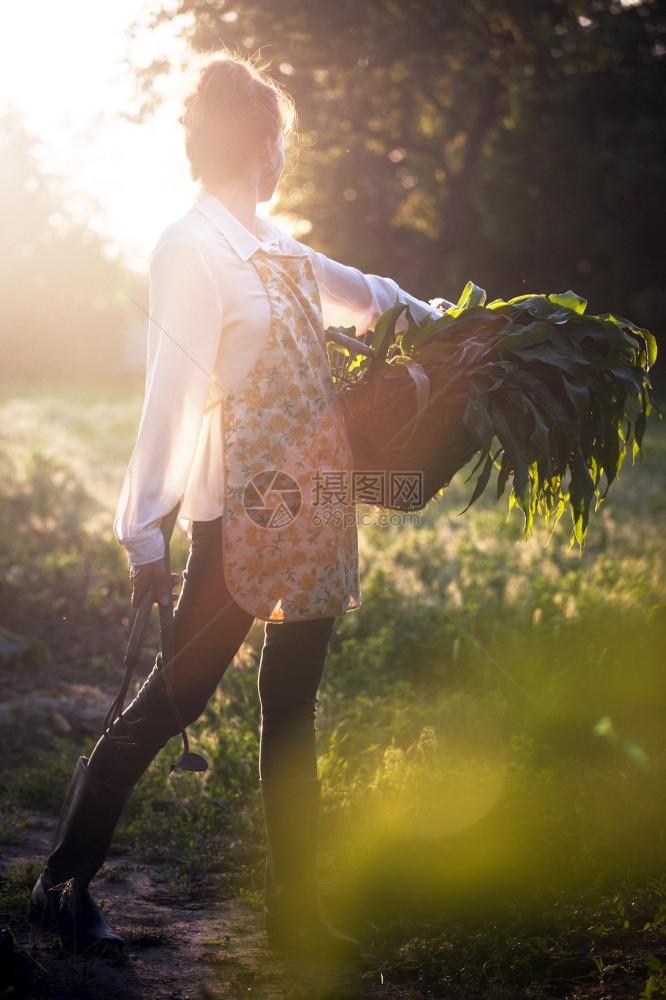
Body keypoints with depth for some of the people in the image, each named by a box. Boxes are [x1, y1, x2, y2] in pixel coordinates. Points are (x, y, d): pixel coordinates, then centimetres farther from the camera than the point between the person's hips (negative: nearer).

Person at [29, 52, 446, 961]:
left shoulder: (277, 250, 13)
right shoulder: (191, 248, -11)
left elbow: (366, 292, 33)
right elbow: (169, 396, -16)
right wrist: (144, 531, -18)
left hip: (311, 515, 8)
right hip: (240, 518, -8)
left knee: (293, 712, 11)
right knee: (175, 696, -3)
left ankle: (296, 909, 19)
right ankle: (66, 881, 12)